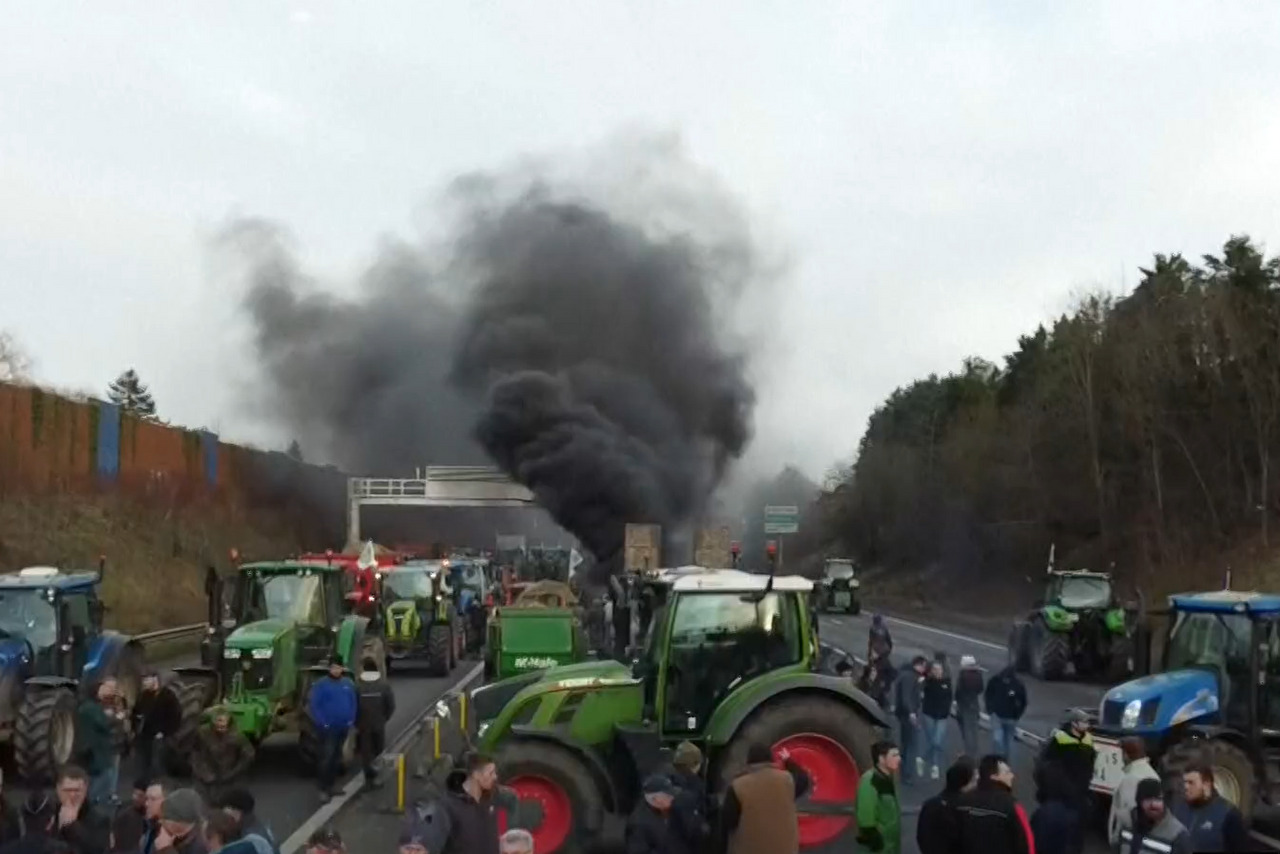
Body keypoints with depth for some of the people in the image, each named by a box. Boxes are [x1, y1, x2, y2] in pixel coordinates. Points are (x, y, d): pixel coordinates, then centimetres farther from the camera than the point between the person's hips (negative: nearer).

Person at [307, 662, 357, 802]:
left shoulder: (348, 684, 6)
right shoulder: (321, 685, -9)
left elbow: (354, 702, 13)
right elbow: (313, 706, -11)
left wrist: (351, 719, 1)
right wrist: (322, 723, -16)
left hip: (343, 728, 5)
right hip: (328, 729, -5)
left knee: (336, 758, 12)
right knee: (327, 757, -11)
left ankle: (330, 786, 22)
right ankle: (324, 789, -7)